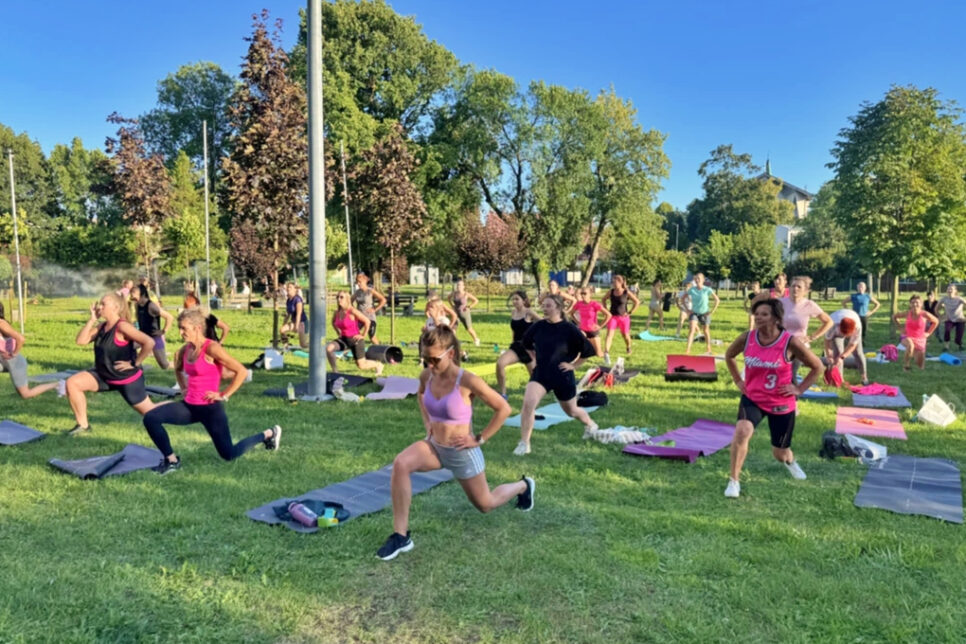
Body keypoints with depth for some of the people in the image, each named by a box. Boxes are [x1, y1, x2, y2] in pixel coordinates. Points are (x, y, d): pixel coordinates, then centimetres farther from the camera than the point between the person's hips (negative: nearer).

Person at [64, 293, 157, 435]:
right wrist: (92, 319, -7)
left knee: (149, 411, 1)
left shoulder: (122, 326, -22)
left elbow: (149, 342, -31)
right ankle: (83, 425, 7)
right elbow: (81, 340, -3)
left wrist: (135, 363, -23)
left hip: (128, 378, -7)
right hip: (104, 376, 8)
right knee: (72, 383, -4)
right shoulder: (101, 326, 4)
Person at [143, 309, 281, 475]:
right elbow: (178, 369, 29)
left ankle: (268, 434, 25)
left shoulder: (211, 349, -18)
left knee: (229, 454, 3)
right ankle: (171, 460, 5)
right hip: (189, 406, 7)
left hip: (210, 408, -7)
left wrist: (224, 396, -17)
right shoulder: (185, 349, 4)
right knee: (150, 418, -10)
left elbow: (241, 371, -23)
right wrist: (184, 388, 16)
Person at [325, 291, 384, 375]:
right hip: (344, 339, 6)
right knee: (328, 348, -19)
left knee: (361, 365, -1)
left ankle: (378, 365, 31)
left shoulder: (352, 311, -19)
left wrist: (363, 335, -12)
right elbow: (333, 322, 23)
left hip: (355, 340, -6)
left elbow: (367, 321, -17)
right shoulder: (337, 312, 0)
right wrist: (339, 333, 13)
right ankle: (334, 371, -4)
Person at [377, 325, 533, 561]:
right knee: (400, 464, -26)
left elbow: (503, 408, -17)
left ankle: (522, 486, 49)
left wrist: (479, 439, -13)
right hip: (433, 446, 4)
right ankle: (401, 535, -16)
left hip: (462, 452, -4)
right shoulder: (426, 376, -9)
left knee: (486, 505, 17)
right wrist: (427, 423, 5)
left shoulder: (468, 381, -26)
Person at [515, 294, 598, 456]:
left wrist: (573, 365, -5)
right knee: (528, 403, -23)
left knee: (571, 410, 19)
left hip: (562, 376, -2)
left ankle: (590, 424, 53)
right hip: (540, 373, 2)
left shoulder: (569, 329, -15)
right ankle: (524, 443, -10)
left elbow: (587, 350, -6)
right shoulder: (538, 326, -5)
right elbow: (526, 343, 16)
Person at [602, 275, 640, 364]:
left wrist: (630, 312, -5)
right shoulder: (610, 292, -1)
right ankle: (606, 353, -25)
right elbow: (603, 300, 16)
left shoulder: (627, 293, -9)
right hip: (613, 316, 1)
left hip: (623, 317, -1)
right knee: (609, 334, -16)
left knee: (625, 335, 14)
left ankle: (628, 348, 46)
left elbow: (637, 302, -3)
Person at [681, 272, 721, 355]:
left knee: (706, 331, 14)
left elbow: (717, 300, -6)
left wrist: (712, 311, -10)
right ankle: (688, 349, -25)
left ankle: (709, 349, 32)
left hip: (704, 313, 0)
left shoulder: (707, 290, -13)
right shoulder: (691, 290, -8)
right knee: (692, 329, -17)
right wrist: (687, 309, -2)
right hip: (694, 312, 0)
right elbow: (683, 299, 5)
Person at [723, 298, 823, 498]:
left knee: (780, 453, 14)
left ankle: (790, 461, 55)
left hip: (781, 404, -1)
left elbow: (817, 366, -3)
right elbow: (729, 356, 12)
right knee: (742, 431, -30)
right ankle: (734, 481, -15)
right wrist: (738, 380, 6)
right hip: (752, 399, 1)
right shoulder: (746, 339, -10)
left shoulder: (790, 343, -17)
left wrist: (800, 388, -7)